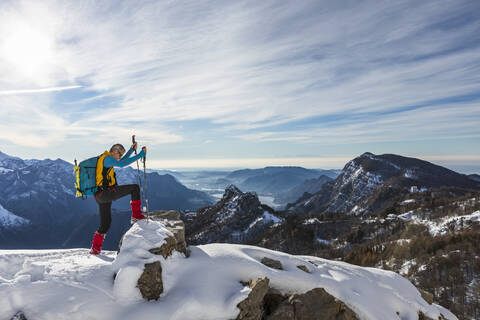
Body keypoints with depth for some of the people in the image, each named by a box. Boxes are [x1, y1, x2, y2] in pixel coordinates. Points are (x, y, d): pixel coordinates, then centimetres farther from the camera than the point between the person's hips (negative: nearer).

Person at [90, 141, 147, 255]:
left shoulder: (102, 159, 23)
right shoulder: (106, 158, -7)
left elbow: (121, 161, 34)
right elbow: (122, 164, -22)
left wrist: (132, 149, 31)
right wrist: (141, 154, -19)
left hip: (100, 196, 10)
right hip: (107, 193, -10)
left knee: (105, 223, 19)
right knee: (135, 187, -6)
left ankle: (95, 248, 26)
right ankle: (136, 215, -3)